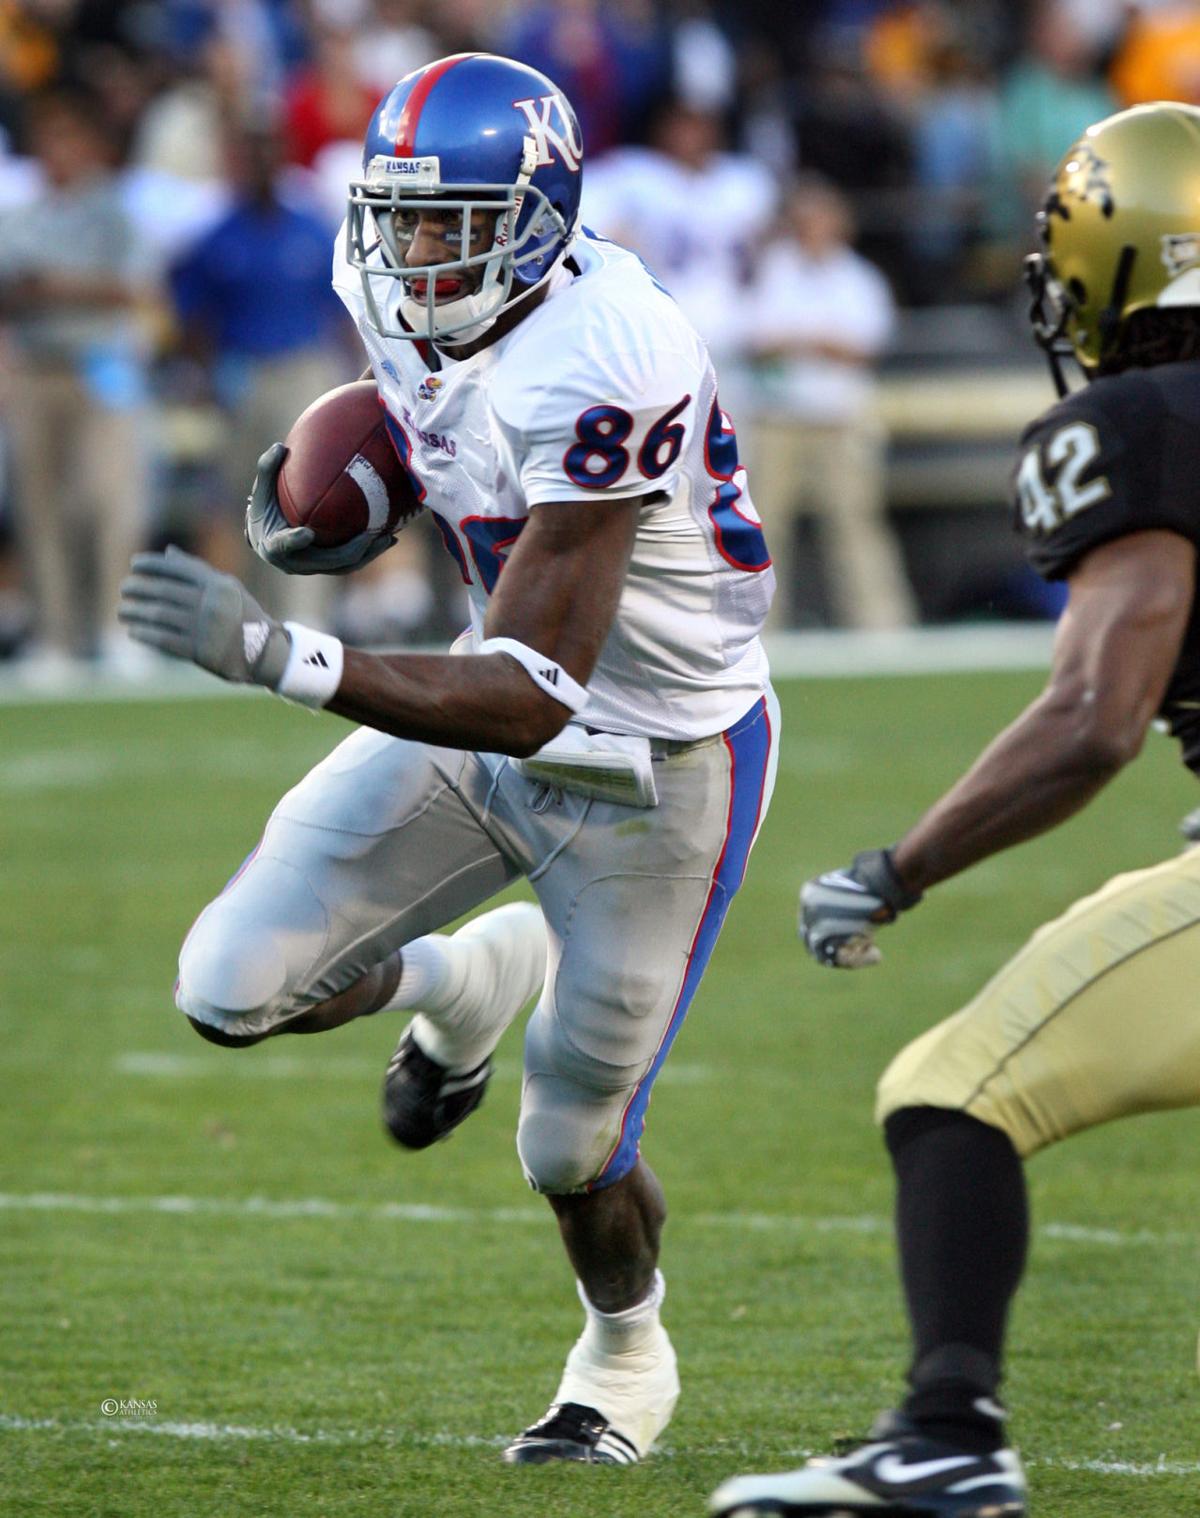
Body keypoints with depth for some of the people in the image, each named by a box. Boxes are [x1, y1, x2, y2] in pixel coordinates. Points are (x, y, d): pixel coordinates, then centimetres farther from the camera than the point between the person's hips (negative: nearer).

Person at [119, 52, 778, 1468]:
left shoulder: (589, 378, -35)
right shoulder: (407, 301, -11)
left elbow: (526, 705, -37)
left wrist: (273, 654, -45)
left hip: (656, 771, -7)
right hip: (497, 721, 7)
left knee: (571, 1151, 8)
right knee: (233, 990, -6)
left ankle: (626, 1352, 41)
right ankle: (467, 983, 25)